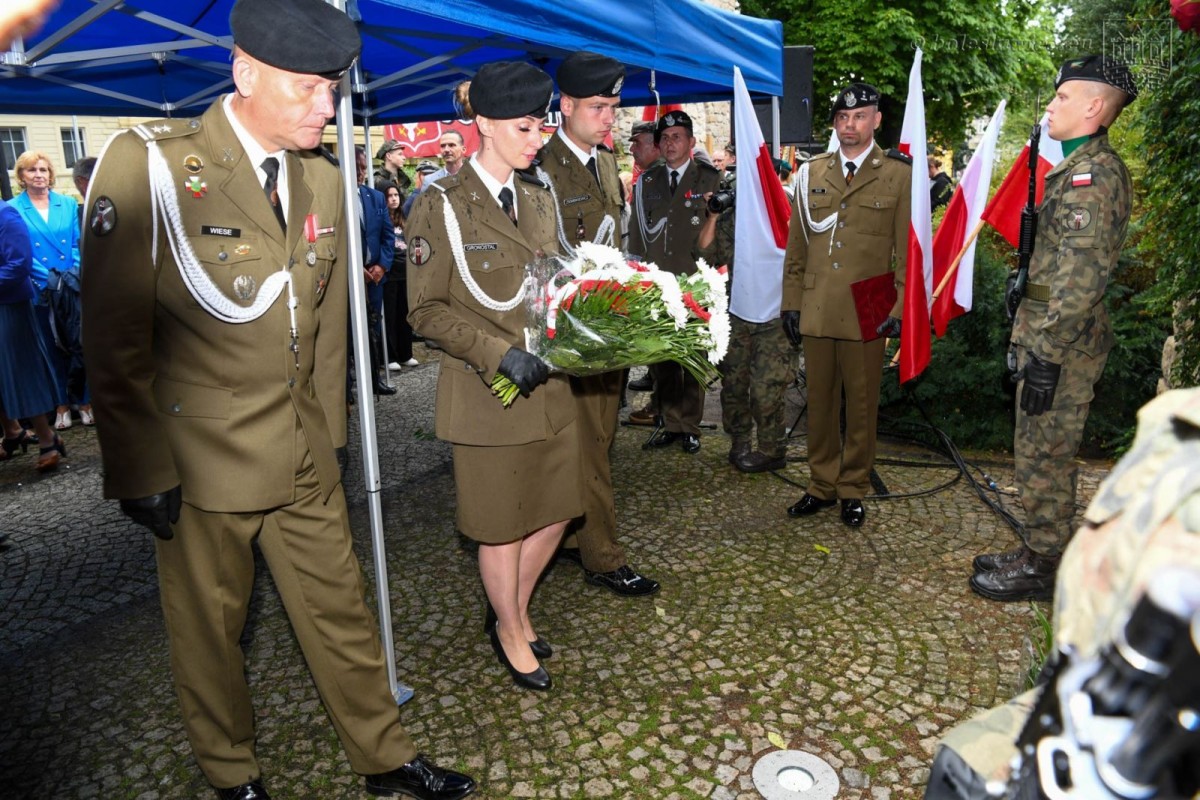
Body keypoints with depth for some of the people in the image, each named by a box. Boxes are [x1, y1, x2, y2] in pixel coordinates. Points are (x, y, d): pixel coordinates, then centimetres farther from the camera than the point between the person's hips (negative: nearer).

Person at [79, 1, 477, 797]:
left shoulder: (323, 180, 5)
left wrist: (332, 433, 11)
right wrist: (144, 471, -10)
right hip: (201, 456, -4)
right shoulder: (148, 164, -12)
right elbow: (115, 337, -12)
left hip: (305, 455, 5)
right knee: (210, 630, 14)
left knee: (341, 607, 15)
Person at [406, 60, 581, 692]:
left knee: (555, 511, 14)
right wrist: (498, 350, -22)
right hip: (487, 392, -6)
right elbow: (426, 310, -11)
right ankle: (510, 630, 34)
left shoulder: (539, 198, 9)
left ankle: (513, 610, 39)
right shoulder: (442, 206, -10)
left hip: (551, 385, 6)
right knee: (502, 525, 9)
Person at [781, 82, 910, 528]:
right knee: (819, 403, 10)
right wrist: (791, 302, 7)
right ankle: (822, 485, 23)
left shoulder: (898, 175, 3)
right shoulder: (811, 173, 11)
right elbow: (796, 245, 11)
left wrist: (898, 308, -5)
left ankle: (853, 490, 20)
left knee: (862, 406, 6)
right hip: (816, 311, 3)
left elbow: (906, 249, 1)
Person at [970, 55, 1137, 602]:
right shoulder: (1082, 168, 17)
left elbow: (1081, 278, -23)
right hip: (1050, 336, 10)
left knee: (1042, 458, 0)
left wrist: (1046, 354, -23)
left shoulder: (1093, 173, -16)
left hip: (1061, 346, -10)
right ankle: (1039, 553, 30)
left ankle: (1042, 568, 14)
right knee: (1042, 455, 18)